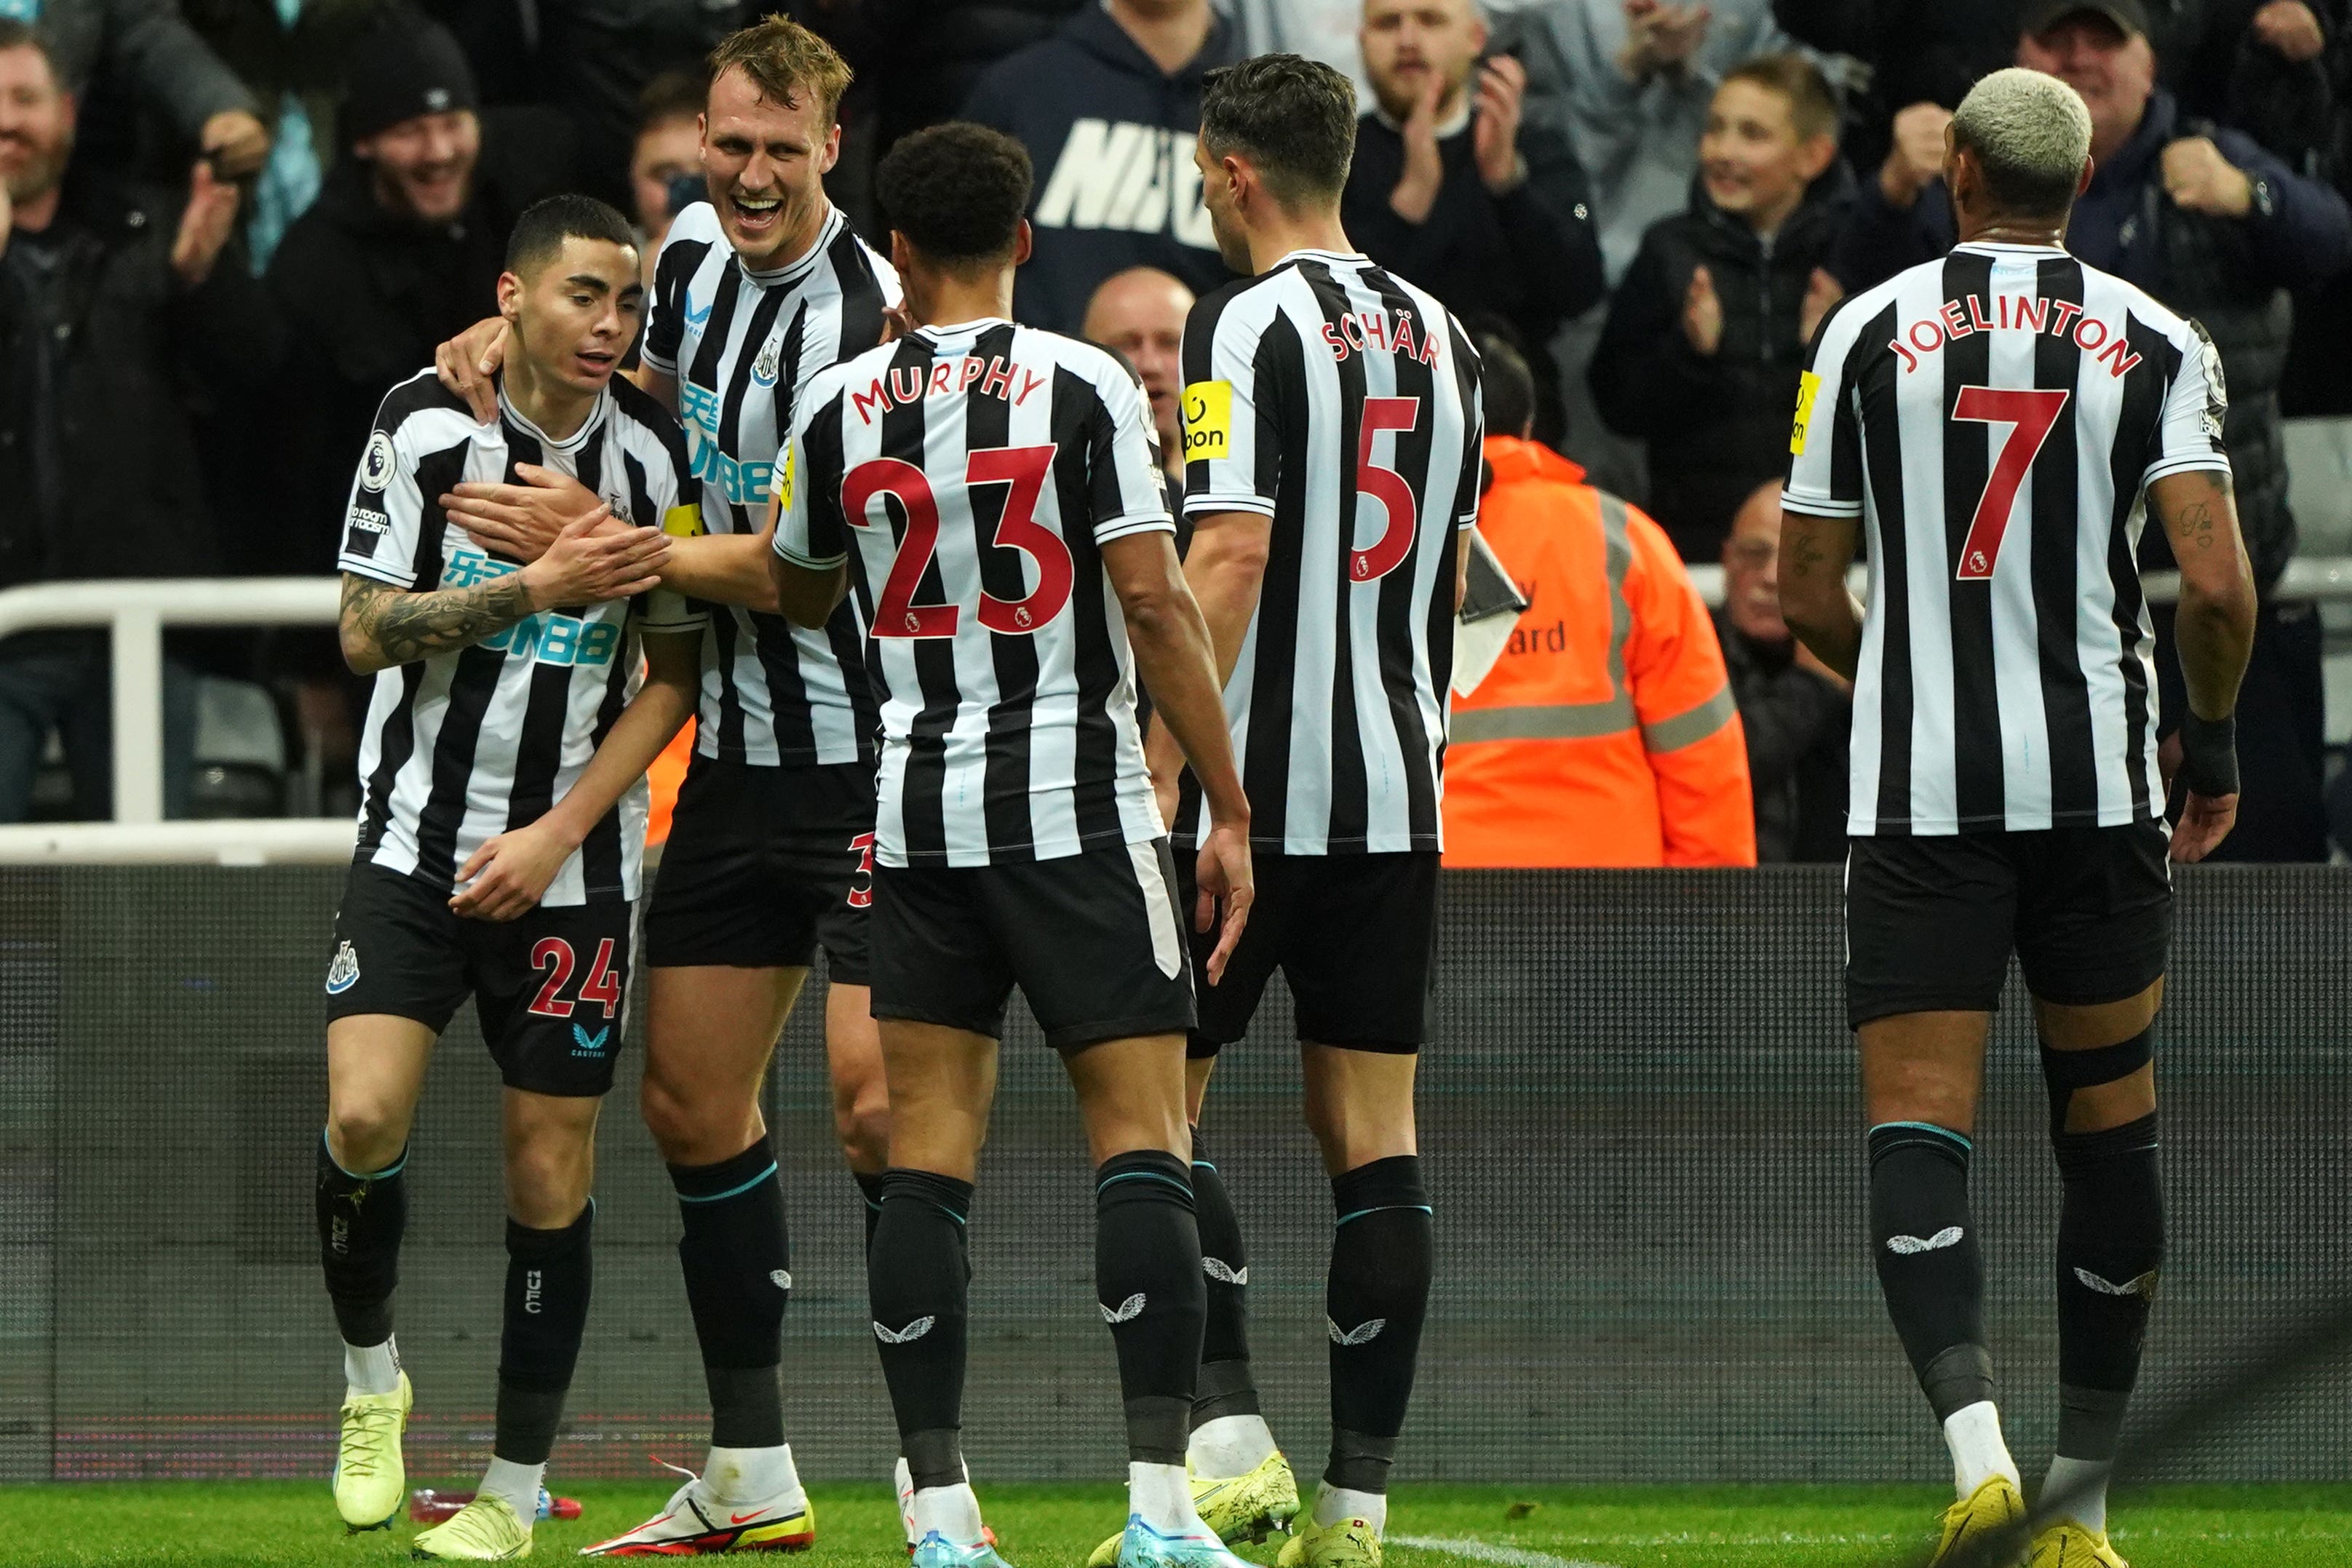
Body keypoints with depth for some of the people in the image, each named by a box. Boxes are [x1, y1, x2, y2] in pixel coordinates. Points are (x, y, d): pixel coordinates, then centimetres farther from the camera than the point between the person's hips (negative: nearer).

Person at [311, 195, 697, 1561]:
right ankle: (371, 1374, 12)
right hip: (417, 840, 0)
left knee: (550, 1174, 0)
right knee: (365, 1119, -16)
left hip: (573, 870, 0)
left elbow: (676, 672, 1)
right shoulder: (423, 426, -4)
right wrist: (536, 588, -18)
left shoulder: (656, 455, -3)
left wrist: (556, 835, -8)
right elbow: (365, 631, -4)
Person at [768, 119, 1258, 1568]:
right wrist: (1231, 812, -6)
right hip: (1080, 807, -3)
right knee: (1141, 1133, -1)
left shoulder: (840, 406, 4)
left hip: (921, 812, 3)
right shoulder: (1084, 388, -6)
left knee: (929, 1149, 5)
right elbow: (1154, 598, -11)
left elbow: (799, 595, 22)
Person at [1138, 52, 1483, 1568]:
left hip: (1255, 795, -6)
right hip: (1399, 789, 6)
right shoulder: (1440, 336, 13)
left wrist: (1164, 775, -18)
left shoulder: (1249, 327, -10)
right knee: (1374, 1129, 5)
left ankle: (1231, 1434, -11)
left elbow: (1230, 556, -18)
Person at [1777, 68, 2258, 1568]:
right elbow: (2216, 586, -10)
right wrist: (2213, 742, 9)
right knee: (2109, 1127, 14)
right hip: (2098, 790, 1)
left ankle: (1975, 1439, -27)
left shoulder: (1869, 331, 2)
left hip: (1918, 788, -1)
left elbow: (1808, 593, 4)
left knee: (1918, 1133, -3)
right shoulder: (2154, 343, 1)